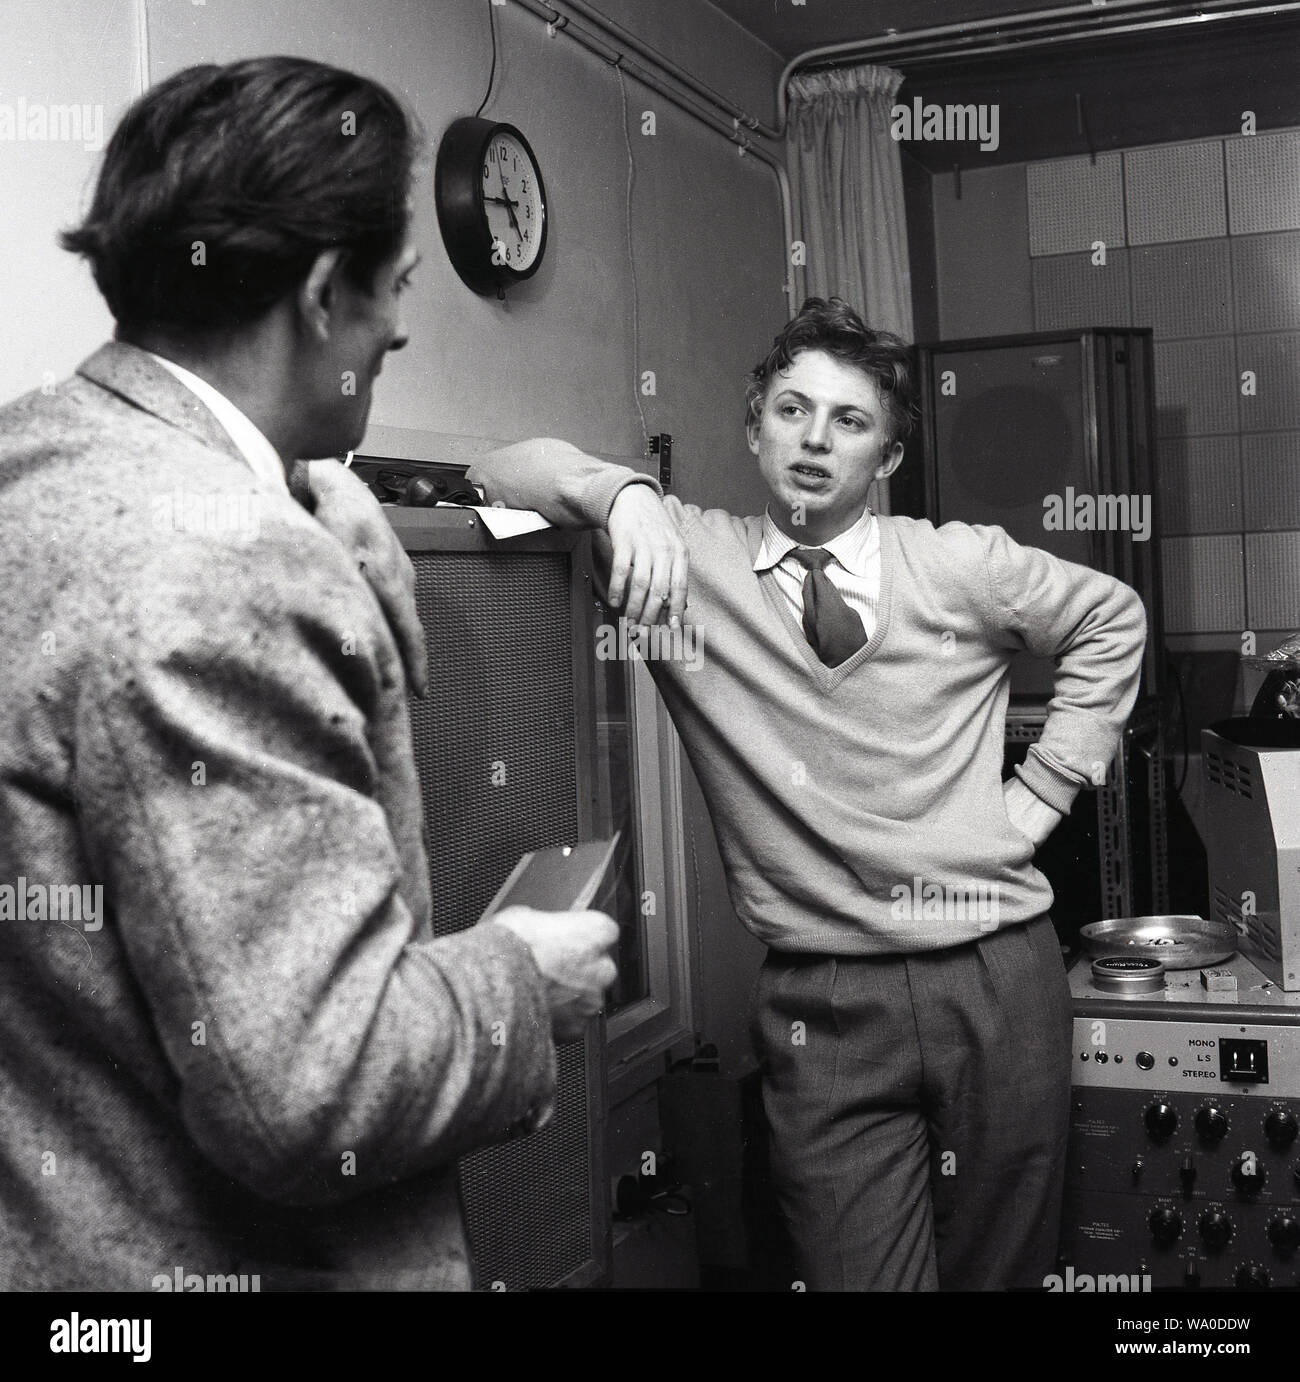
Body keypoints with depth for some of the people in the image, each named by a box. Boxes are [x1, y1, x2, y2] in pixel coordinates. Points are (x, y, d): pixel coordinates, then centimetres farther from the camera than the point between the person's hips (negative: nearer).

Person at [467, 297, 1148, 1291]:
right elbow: (504, 471, -5)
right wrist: (622, 491, -25)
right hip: (823, 1006, -2)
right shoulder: (692, 558, -1)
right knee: (856, 1273, -1)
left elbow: (1111, 620, 19)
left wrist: (1044, 790, 10)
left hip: (999, 978, 2)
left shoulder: (962, 565, 3)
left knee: (1003, 1266, 15)